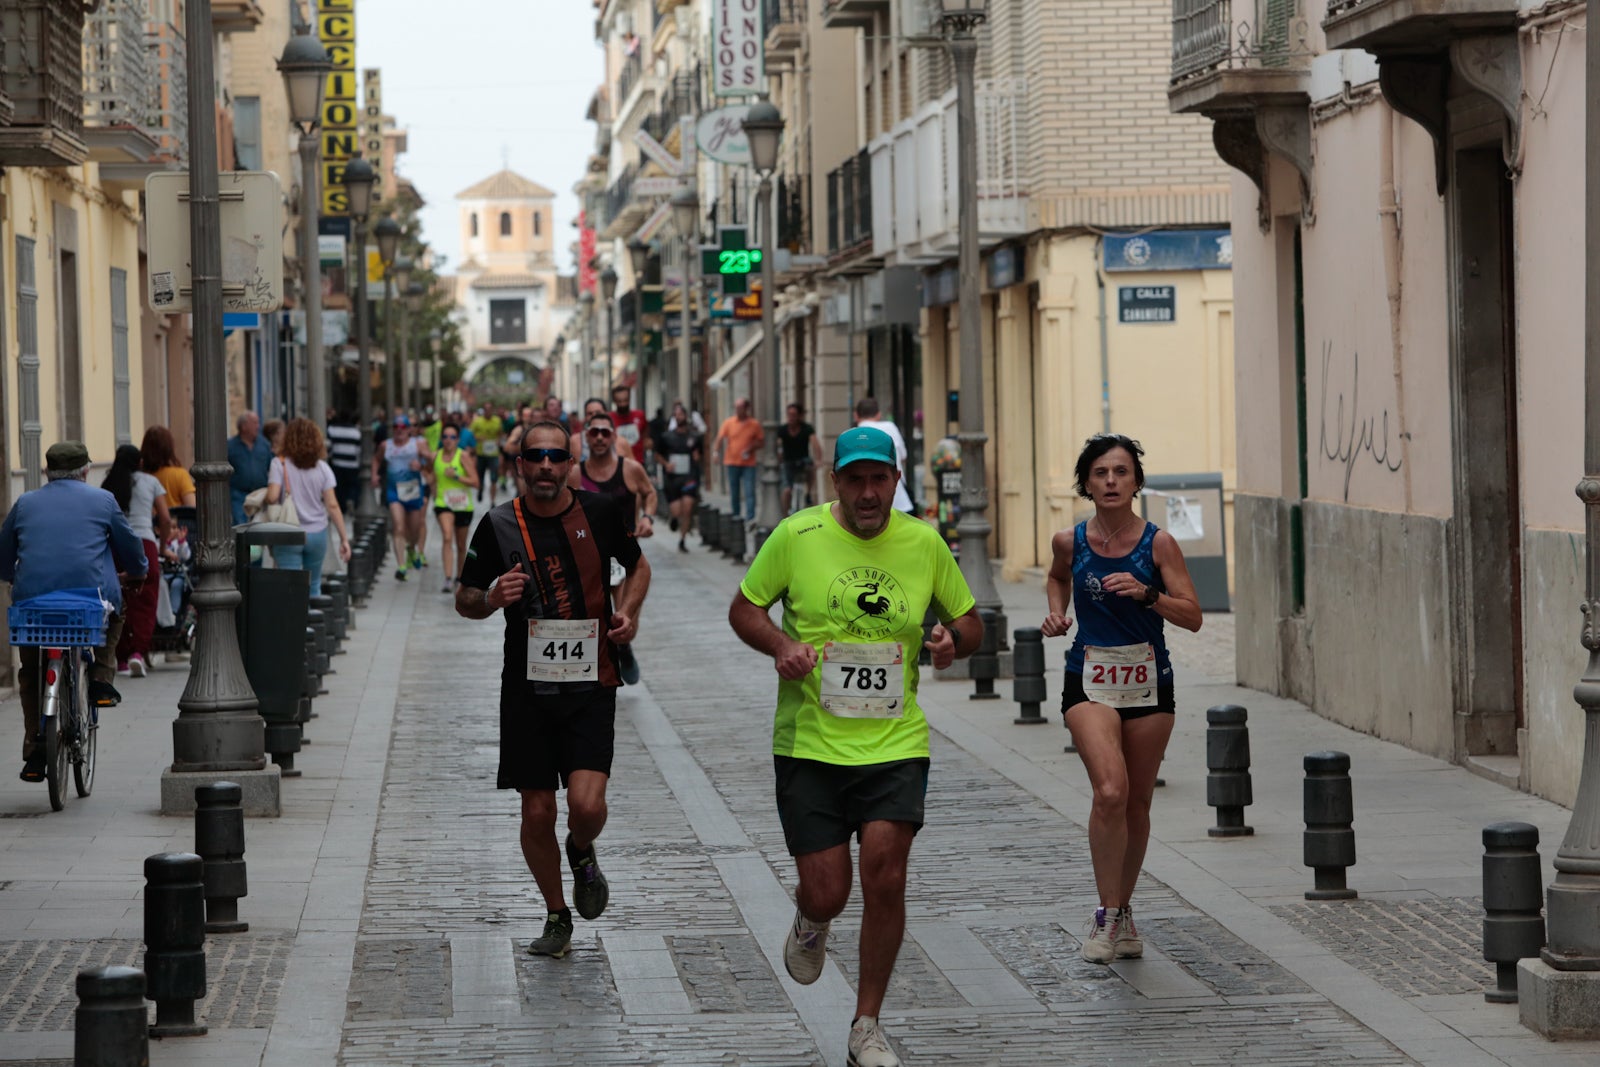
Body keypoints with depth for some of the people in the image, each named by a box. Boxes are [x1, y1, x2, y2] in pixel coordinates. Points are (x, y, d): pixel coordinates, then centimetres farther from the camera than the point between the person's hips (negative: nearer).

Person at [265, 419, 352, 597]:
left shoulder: (281, 465, -7)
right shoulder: (322, 468, 0)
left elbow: (272, 497, -20)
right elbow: (332, 505, -4)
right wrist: (344, 538, -2)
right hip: (317, 533, 3)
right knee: (313, 585, 18)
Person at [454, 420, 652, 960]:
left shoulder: (600, 513, 0)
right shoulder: (499, 525, -2)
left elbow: (638, 565, 19)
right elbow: (463, 599, 8)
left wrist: (628, 610, 0)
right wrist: (490, 598, -14)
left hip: (590, 687, -1)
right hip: (527, 689, 1)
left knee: (586, 804, -16)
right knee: (537, 813, 3)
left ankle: (582, 853, 21)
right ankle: (557, 918, 25)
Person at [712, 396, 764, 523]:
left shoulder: (754, 425, 1)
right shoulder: (728, 422, 2)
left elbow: (762, 441, 7)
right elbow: (720, 438, -3)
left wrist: (751, 448, -10)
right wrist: (716, 451, -21)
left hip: (748, 464, -1)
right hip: (732, 462, 1)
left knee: (749, 492, -10)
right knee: (734, 493, 8)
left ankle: (750, 518, -13)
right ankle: (735, 517, 20)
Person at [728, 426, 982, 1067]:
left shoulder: (923, 542, 4)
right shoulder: (797, 536, -3)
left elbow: (970, 623, 15)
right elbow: (743, 609, 6)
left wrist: (953, 639, -9)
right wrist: (781, 646, -14)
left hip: (895, 744, 1)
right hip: (810, 744, -1)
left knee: (886, 877, -12)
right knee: (826, 894, -3)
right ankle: (811, 925, 38)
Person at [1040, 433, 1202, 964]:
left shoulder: (1158, 543, -5)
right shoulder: (1070, 542, -1)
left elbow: (1193, 616, -7)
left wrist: (1147, 594, -22)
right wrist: (1056, 612, 5)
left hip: (1148, 681, 1)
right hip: (1090, 681, -1)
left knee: (1137, 804, 9)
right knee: (1110, 792, -20)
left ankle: (1123, 909, 28)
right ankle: (1107, 914, -11)